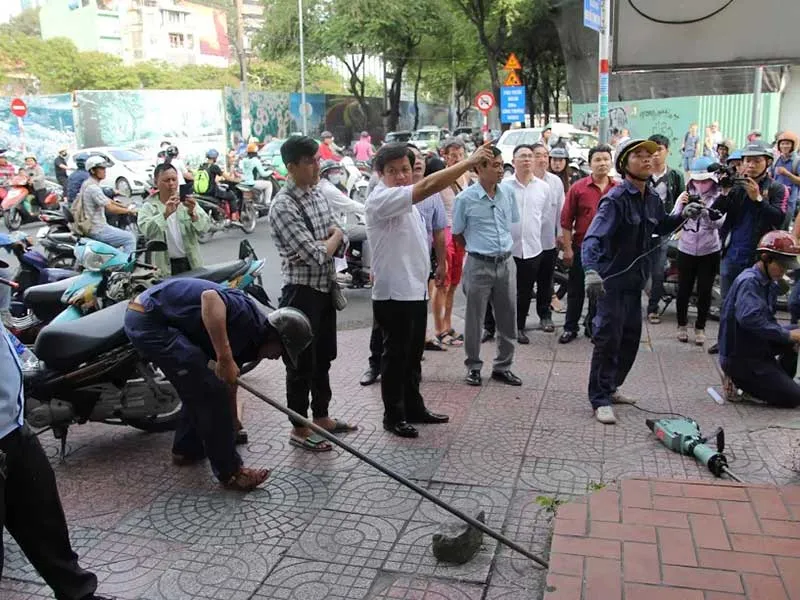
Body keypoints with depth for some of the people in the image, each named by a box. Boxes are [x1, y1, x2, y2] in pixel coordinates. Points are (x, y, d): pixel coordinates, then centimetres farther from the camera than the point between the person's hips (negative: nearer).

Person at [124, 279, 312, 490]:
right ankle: (229, 472, 1)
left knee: (200, 387, 24)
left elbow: (230, 388, 27)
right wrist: (225, 359, -34)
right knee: (210, 391, -9)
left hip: (145, 321, 11)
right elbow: (210, 297, -35)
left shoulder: (246, 342, 14)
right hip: (151, 320, -11)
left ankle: (186, 449, 39)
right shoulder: (247, 316, -14)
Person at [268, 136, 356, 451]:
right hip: (302, 292, -8)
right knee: (302, 363, 4)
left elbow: (341, 239, 11)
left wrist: (323, 243, -10)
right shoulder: (283, 206, -19)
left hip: (326, 288, 8)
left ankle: (321, 417, 34)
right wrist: (333, 237, -6)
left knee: (324, 357, 18)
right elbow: (316, 255, -24)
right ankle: (299, 429, 18)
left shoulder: (318, 194, 8)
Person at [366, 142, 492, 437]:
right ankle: (393, 415, 15)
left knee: (413, 355, 17)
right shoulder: (380, 199, -19)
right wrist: (470, 161, -29)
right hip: (394, 293, -9)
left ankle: (413, 407, 30)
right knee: (396, 356, 2)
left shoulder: (405, 200, 13)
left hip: (416, 291, 9)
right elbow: (427, 186, -32)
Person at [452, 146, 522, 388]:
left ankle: (503, 366, 23)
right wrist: (478, 249, 8)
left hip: (506, 263, 4)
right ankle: (473, 366, 19)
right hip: (479, 265, -4)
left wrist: (502, 247, 14)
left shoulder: (507, 194, 3)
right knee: (474, 319, 5)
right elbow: (457, 234, 2)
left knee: (507, 318, 9)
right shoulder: (465, 199, -9)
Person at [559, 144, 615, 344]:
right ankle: (570, 328, 20)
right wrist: (567, 249, -7)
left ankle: (592, 327, 28)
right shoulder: (578, 188, -5)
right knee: (576, 290, 9)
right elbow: (566, 221, -4)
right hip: (581, 247, -2)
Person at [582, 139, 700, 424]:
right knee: (608, 339, -3)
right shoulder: (616, 199, -19)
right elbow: (593, 238, -29)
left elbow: (660, 226, 25)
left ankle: (610, 388, 32)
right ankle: (600, 400, 8)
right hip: (612, 280, -8)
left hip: (635, 279, 8)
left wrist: (682, 215, 7)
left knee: (631, 337, 15)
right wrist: (591, 271, -45)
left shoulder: (651, 198, 6)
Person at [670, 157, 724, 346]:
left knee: (705, 292, 6)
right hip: (686, 250, 1)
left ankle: (700, 328, 20)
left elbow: (720, 224, -17)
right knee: (684, 290, 8)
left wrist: (707, 210, -33)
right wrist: (681, 206, -24)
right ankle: (682, 325, 26)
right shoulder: (685, 196, -3)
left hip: (709, 252, -1)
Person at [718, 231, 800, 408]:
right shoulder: (748, 281, -18)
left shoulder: (771, 284, 10)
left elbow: (768, 321, 8)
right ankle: (739, 381, 1)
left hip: (758, 348, 9)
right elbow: (751, 320, -32)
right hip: (739, 358, -9)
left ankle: (781, 378, 11)